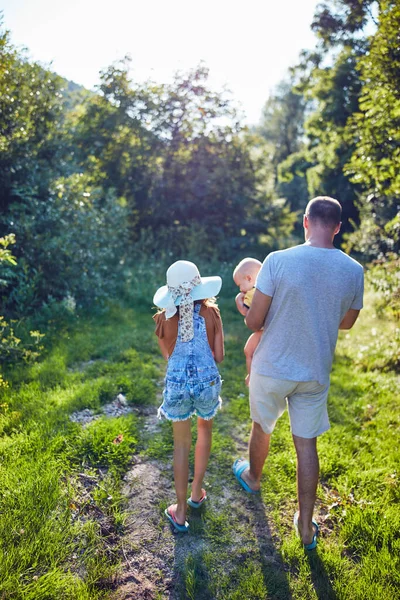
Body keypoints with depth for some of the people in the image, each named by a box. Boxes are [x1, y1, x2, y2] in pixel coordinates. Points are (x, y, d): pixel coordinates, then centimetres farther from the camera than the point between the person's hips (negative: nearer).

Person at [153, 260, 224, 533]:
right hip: (208, 382, 0)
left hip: (177, 384, 0)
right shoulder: (211, 313, -8)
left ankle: (181, 511, 25)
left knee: (182, 444, 17)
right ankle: (197, 492, 38)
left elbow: (167, 354, 8)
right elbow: (219, 356, -4)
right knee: (205, 430, 28)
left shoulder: (165, 318, -5)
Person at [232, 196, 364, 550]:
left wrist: (247, 310, 9)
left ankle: (253, 478, 51)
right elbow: (347, 323, 8)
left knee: (262, 427, 23)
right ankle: (306, 525, 28)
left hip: (272, 368, -2)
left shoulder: (278, 261, -19)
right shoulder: (354, 271, -8)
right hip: (316, 373, 2)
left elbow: (254, 322, -14)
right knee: (306, 444, 16)